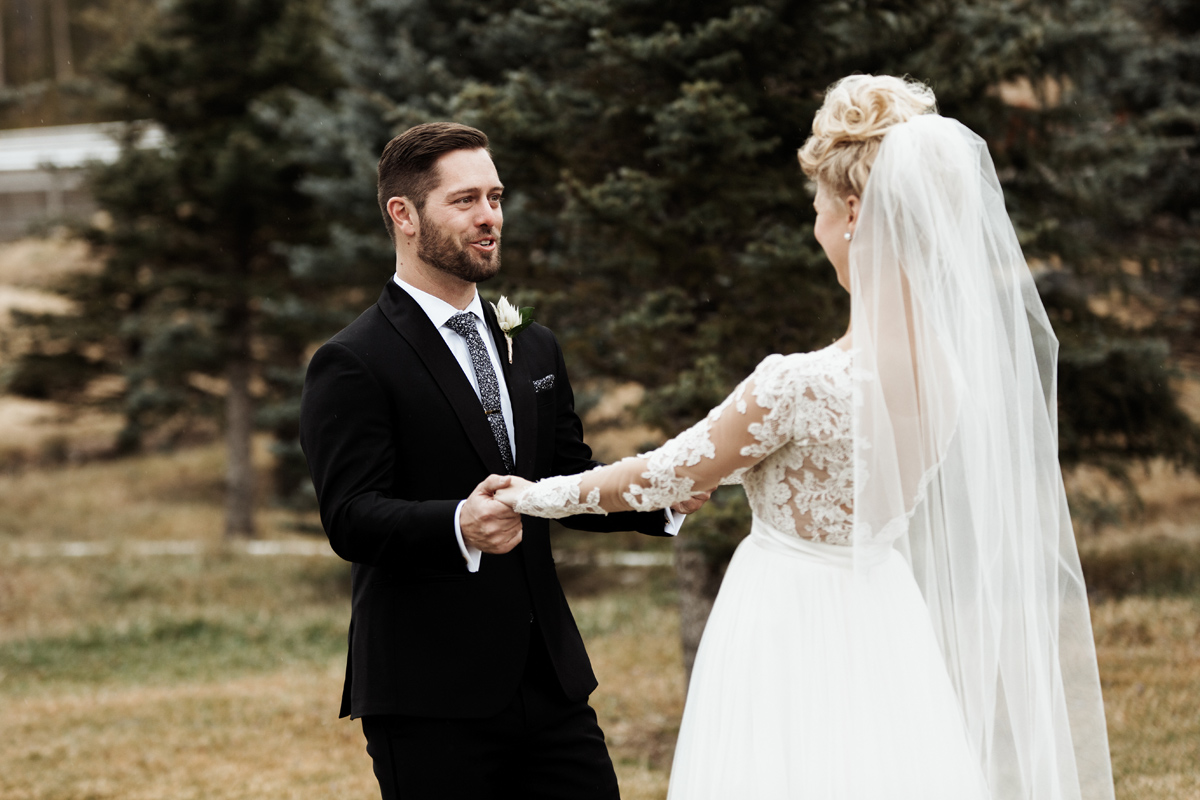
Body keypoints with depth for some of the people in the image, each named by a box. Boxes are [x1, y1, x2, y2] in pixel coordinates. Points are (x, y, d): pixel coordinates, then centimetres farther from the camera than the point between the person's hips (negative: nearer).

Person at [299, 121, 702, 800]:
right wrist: (459, 526, -35)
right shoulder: (352, 365, -7)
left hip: (550, 679, 6)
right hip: (429, 697, -6)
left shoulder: (535, 350, 18)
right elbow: (351, 519, -17)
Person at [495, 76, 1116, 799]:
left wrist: (541, 495, 7)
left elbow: (668, 475, -9)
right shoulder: (964, 353, -5)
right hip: (885, 627, 7)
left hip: (793, 639, -7)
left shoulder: (803, 385, -25)